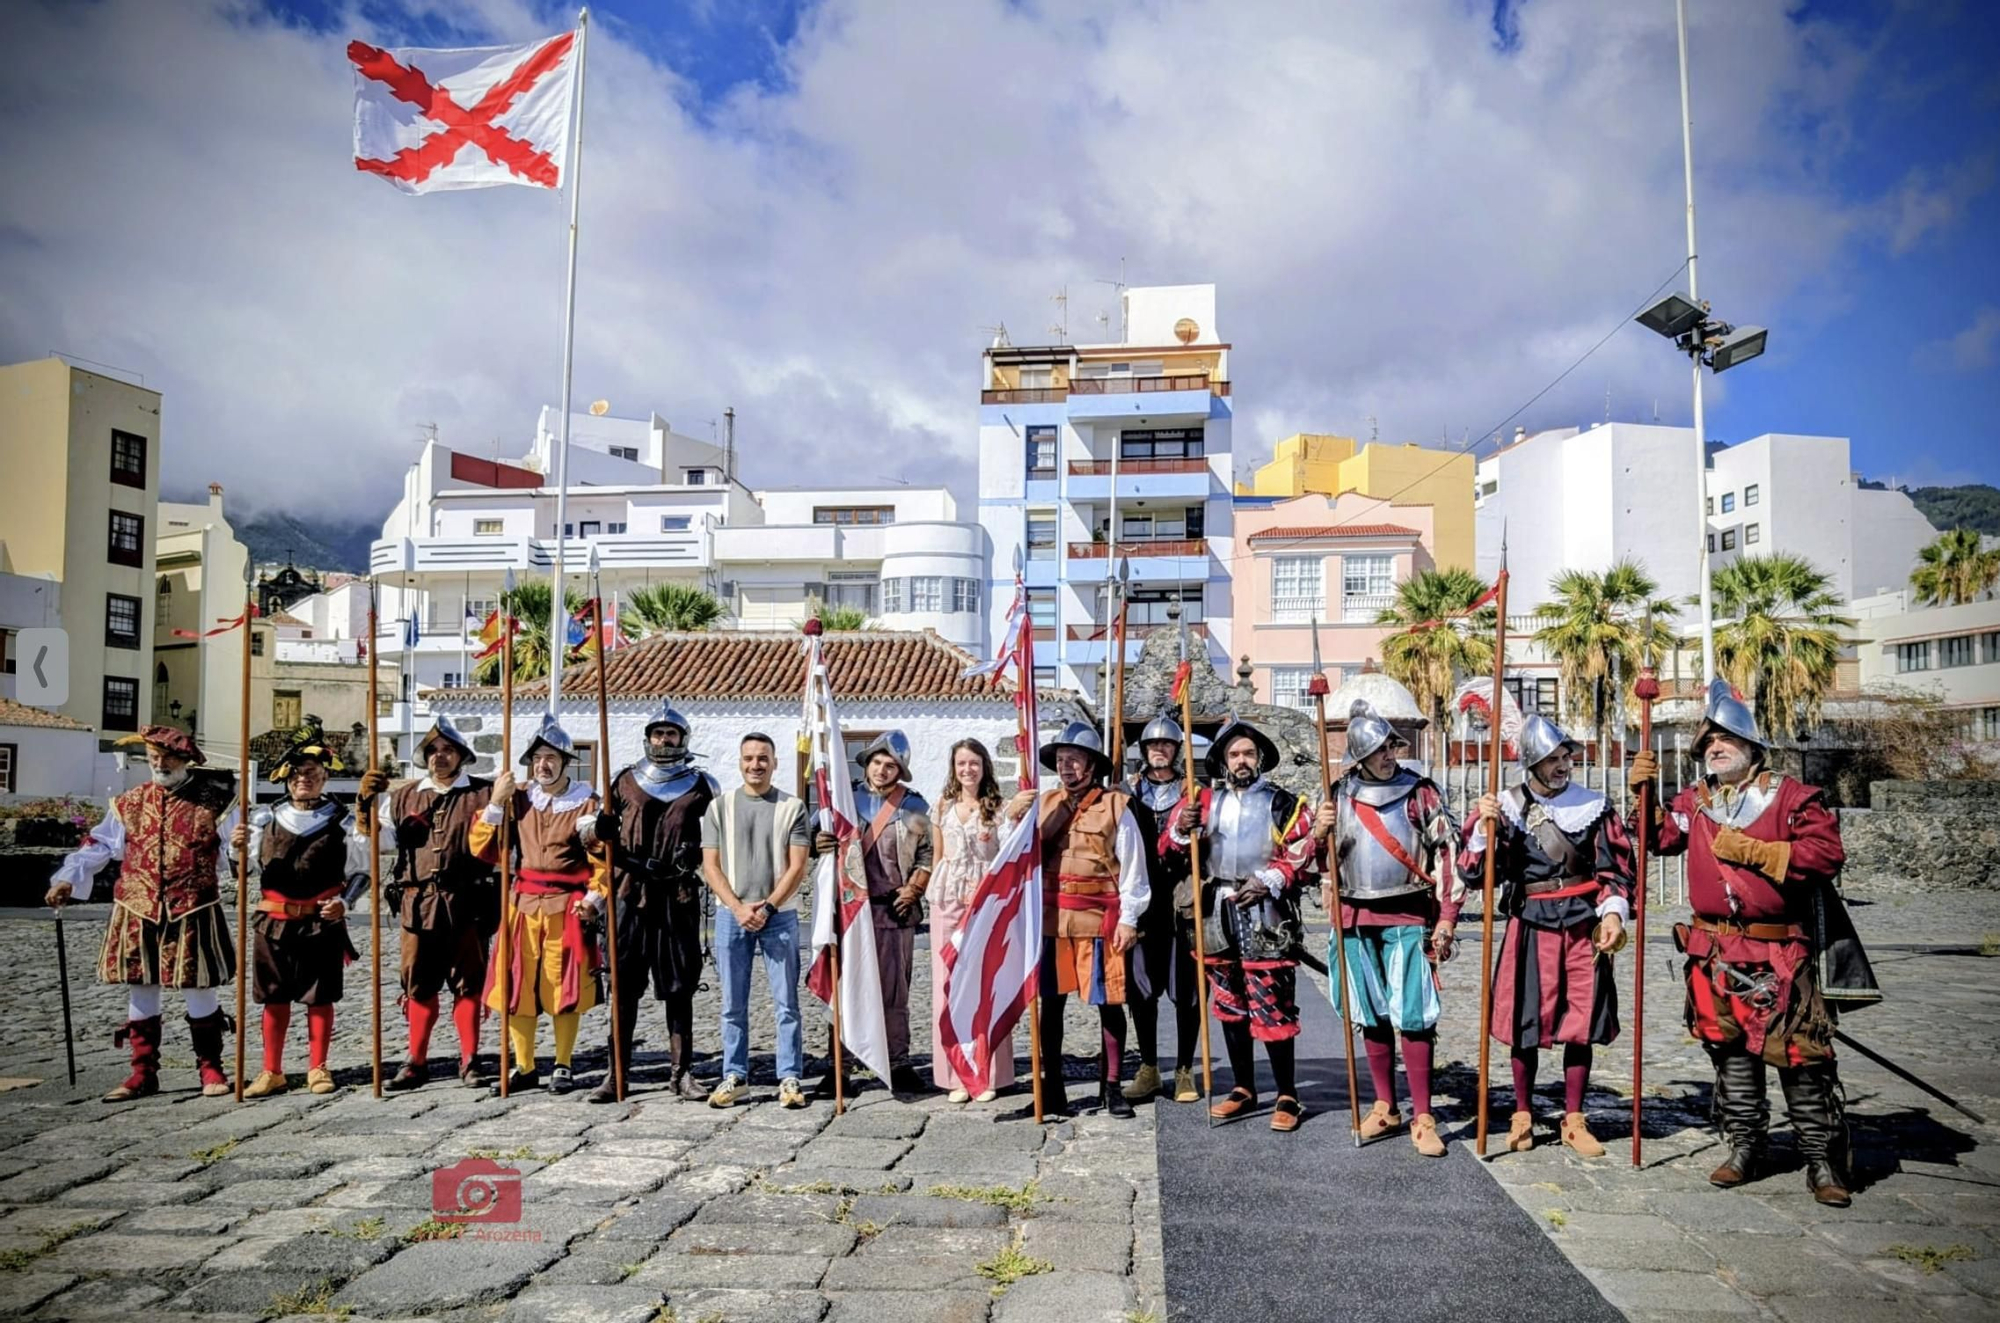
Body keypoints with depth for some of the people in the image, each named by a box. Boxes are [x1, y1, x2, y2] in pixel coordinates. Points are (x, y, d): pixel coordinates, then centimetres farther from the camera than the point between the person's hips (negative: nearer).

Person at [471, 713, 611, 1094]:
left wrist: (594, 899, -13)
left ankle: (563, 1067, 16)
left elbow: (603, 858, -1)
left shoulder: (585, 803, -1)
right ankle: (524, 1067, 18)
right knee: (516, 987, 4)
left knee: (564, 989, 2)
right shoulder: (517, 800, 7)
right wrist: (495, 804, -6)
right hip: (524, 904, 3)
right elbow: (482, 848, 3)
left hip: (567, 906, -3)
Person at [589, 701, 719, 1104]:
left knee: (679, 987, 5)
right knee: (625, 984, 3)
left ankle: (683, 1072, 12)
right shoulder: (625, 781, 11)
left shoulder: (702, 786, 8)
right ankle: (616, 1073, 9)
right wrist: (599, 827, -8)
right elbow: (604, 831, 15)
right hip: (633, 893, 1)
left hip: (679, 897, -1)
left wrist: (697, 852, -10)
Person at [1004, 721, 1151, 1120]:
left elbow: (1132, 867, -2)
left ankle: (1111, 1086, 17)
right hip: (1051, 917, 3)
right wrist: (1012, 818, -6)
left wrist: (1128, 918, -5)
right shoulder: (1044, 803, 8)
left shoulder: (1115, 806, -3)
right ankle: (1052, 1087, 18)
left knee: (1109, 1003, 4)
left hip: (1099, 917, -3)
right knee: (1051, 1002, 8)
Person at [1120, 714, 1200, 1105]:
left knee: (1186, 987, 1)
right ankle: (1148, 1068, 18)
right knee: (1140, 985, 5)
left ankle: (1185, 1070, 12)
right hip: (1142, 900, 2)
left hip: (1182, 900, -2)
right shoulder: (1130, 792, 12)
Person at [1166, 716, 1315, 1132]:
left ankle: (1288, 1097, 5)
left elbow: (1301, 854, -5)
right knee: (1230, 1006, 13)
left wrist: (1267, 882, -18)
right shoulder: (1206, 801, 11)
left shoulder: (1282, 803, 2)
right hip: (1219, 913, 5)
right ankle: (1244, 1089, 25)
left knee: (1271, 1008, -6)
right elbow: (1170, 849, 8)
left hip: (1265, 915, -5)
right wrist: (1182, 830, -13)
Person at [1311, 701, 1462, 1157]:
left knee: (1413, 1017, -6)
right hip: (1356, 918, 3)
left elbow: (1448, 855, -3)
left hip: (1408, 917, -3)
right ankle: (1385, 1107, 24)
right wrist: (1319, 833, -10)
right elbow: (1319, 857, 13)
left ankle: (1423, 1118, 3)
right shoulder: (1339, 794, 5)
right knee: (1371, 1016, 11)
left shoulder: (1421, 792, -2)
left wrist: (1446, 918, -8)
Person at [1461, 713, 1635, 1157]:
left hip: (1583, 925, 1)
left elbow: (1616, 869, 5)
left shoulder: (1594, 806, 2)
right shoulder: (1506, 806, -2)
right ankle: (1522, 1116, 22)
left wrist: (1613, 912, -9)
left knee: (1581, 1023, 5)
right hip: (1530, 926, -1)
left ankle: (1574, 1121, 20)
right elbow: (1474, 870, -4)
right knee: (1526, 1022, 5)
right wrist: (1484, 827, -18)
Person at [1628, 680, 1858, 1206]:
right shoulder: (1694, 802, 10)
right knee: (1731, 1050, 12)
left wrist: (1752, 851, -16)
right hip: (1715, 953, 5)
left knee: (1800, 1055, -3)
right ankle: (1744, 1147, 24)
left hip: (1779, 955, -5)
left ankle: (1824, 1159, 10)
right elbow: (1659, 837, 22)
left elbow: (1827, 852, -15)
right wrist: (1643, 792, 7)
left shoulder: (1790, 796, -5)